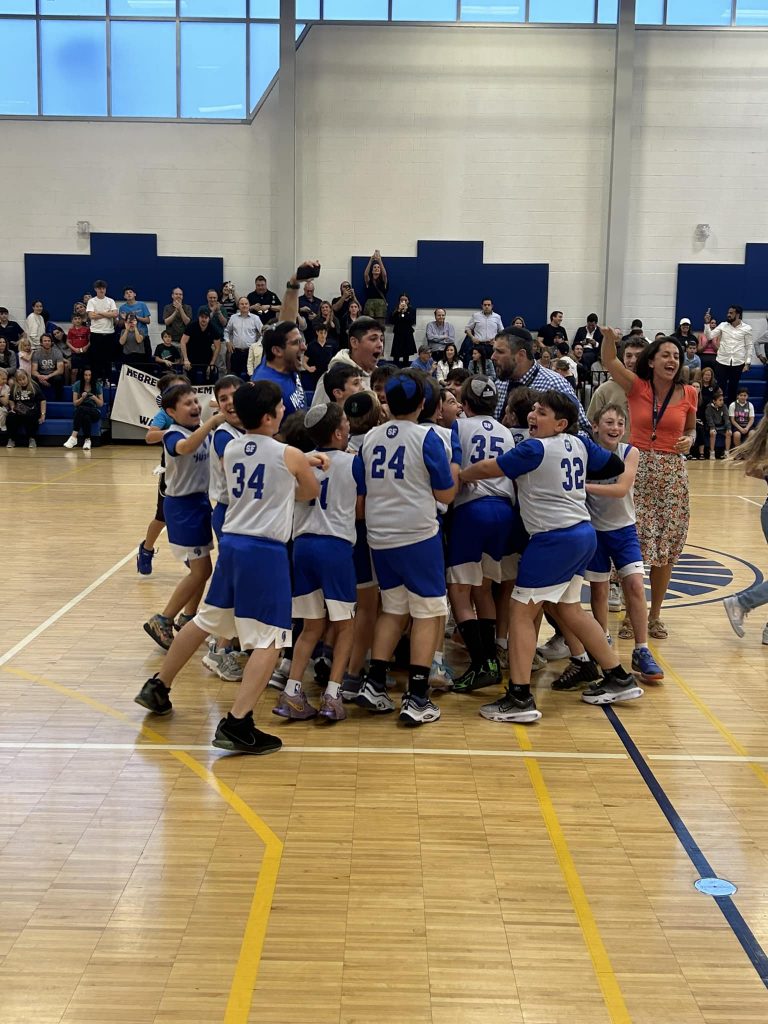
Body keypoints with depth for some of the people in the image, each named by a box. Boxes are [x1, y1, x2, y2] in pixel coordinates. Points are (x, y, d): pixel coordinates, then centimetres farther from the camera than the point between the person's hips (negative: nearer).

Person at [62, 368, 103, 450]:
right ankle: (87, 440, -38)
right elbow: (75, 403, 2)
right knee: (86, 416, -40)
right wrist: (82, 398, -18)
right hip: (80, 411, 1)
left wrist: (95, 398, -18)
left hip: (94, 412, -1)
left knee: (81, 409, -38)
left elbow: (101, 404, 4)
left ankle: (74, 437, -39)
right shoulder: (77, 385, 2)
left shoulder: (97, 385, 1)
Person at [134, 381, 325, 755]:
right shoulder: (290, 455, -5)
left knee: (204, 620, 23)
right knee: (269, 641, -3)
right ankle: (237, 725, -12)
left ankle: (157, 687, 35)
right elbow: (311, 493, 13)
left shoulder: (230, 449, 11)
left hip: (230, 542, 7)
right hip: (266, 550, -7)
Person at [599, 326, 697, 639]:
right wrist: (608, 337, -35)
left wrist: (689, 440, -7)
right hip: (638, 469, -1)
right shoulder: (637, 387, -3)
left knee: (665, 550, 7)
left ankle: (655, 615, 22)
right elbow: (609, 362, -16)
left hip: (671, 474, 2)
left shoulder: (688, 394, 1)